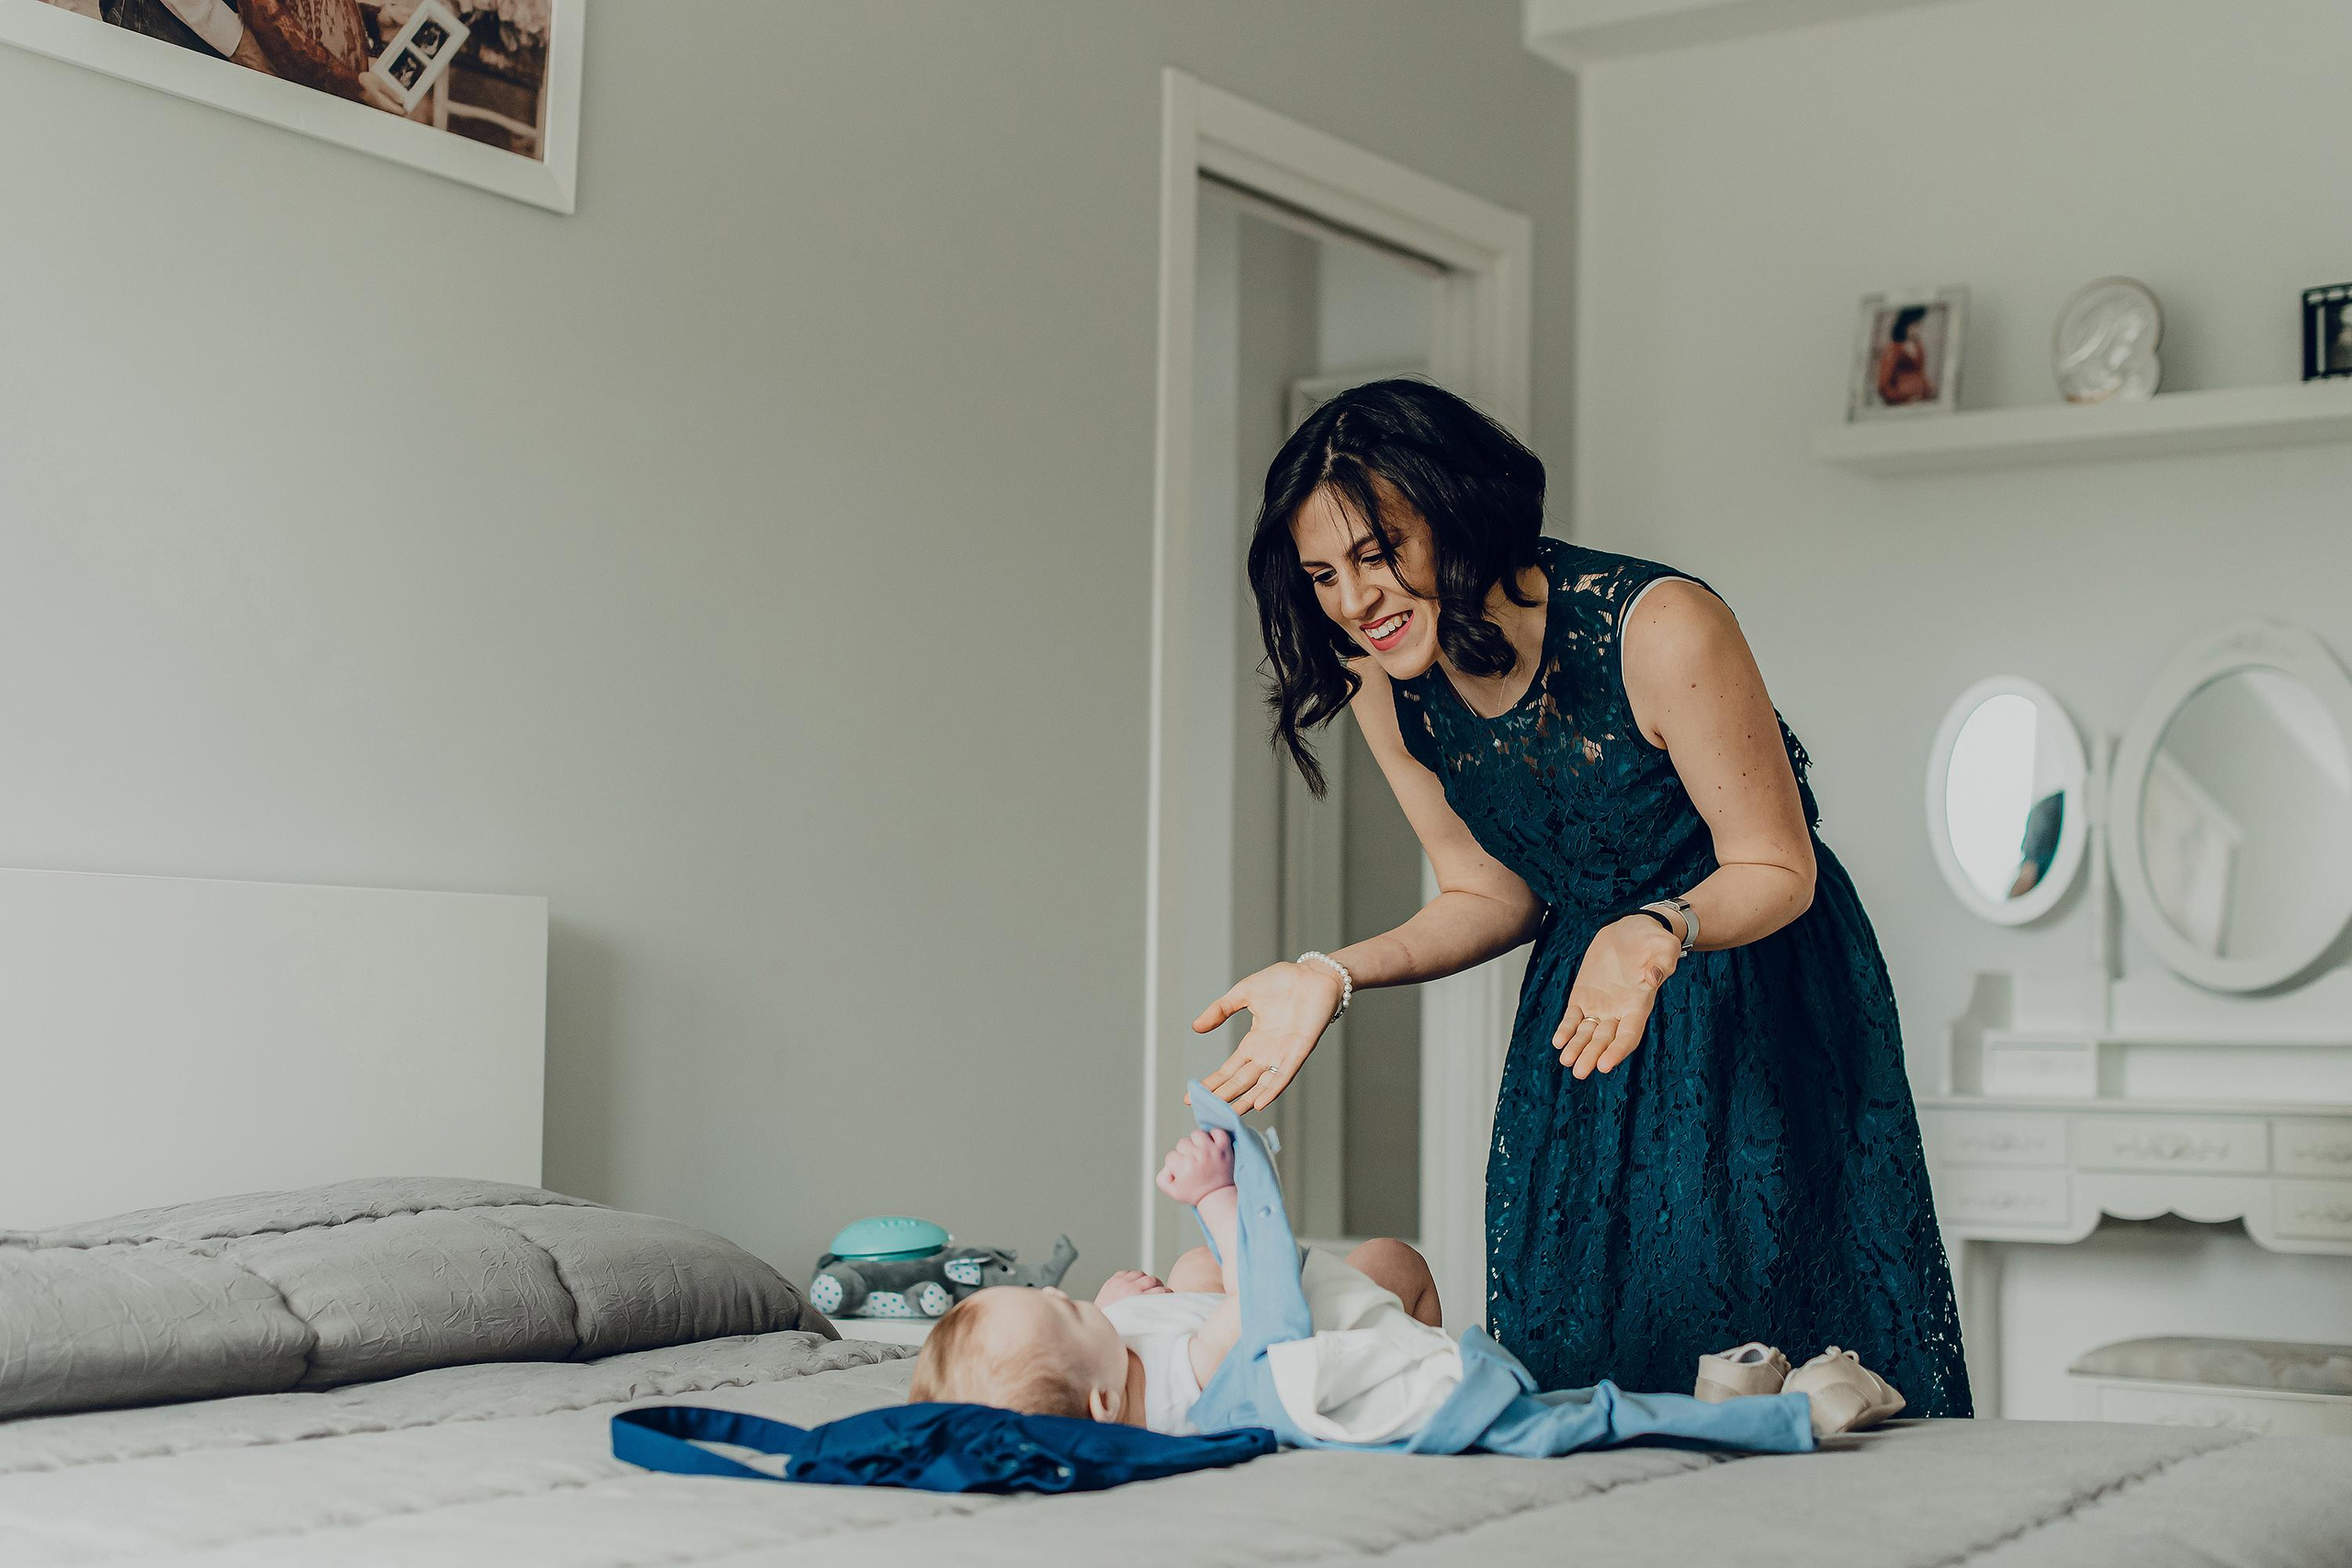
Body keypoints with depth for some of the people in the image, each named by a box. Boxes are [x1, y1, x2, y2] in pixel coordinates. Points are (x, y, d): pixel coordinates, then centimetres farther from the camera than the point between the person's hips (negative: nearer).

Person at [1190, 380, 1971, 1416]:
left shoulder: (1659, 629, -27)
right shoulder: (1387, 690, -8)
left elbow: (1776, 870, -18)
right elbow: (1490, 895, 3)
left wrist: (1659, 933, -38)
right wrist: (1334, 974, -13)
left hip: (1758, 998, -5)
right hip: (1583, 992, 5)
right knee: (1565, 1351, 5)